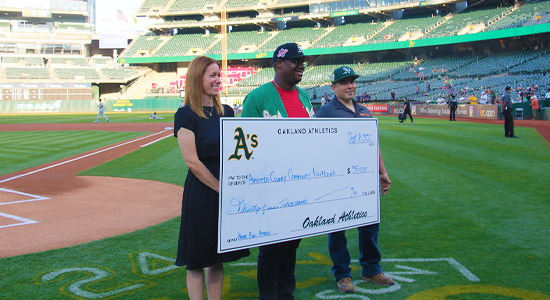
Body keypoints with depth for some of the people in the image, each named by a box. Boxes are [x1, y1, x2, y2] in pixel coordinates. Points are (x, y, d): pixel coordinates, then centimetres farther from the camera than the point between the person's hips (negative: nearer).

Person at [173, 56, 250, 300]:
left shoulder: (226, 112, 10)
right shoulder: (186, 115, -8)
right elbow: (192, 162, -13)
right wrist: (221, 188, -12)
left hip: (228, 191, 6)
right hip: (201, 191, -6)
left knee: (218, 257, 14)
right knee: (197, 260, 3)